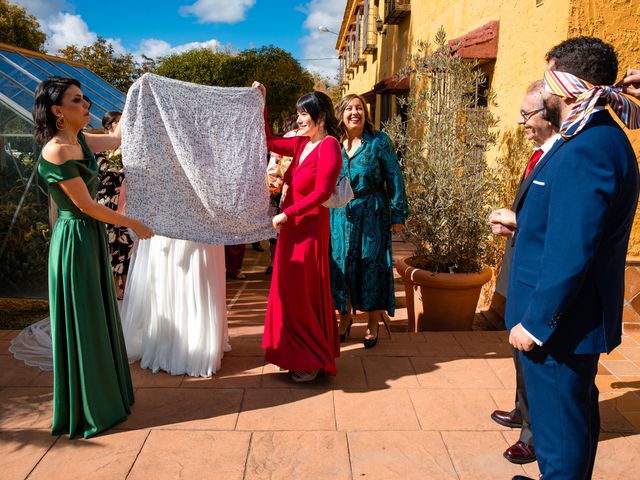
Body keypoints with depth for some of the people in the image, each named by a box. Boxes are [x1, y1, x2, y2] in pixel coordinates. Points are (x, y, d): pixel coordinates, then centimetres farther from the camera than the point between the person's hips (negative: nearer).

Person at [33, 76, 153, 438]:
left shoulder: (79, 141, 5)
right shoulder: (57, 152, -20)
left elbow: (116, 139, 21)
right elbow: (86, 205, -18)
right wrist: (133, 224, -9)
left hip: (93, 239, 9)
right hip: (75, 241, -9)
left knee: (98, 320, 17)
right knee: (81, 325, 3)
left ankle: (105, 395, 34)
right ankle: (86, 413, 20)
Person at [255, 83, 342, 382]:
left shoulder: (329, 146, -14)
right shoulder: (301, 143, 10)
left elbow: (321, 193, -22)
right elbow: (267, 141, 18)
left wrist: (286, 214, -20)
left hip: (310, 228, -9)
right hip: (292, 227, 9)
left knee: (303, 293, 0)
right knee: (290, 291, 15)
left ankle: (312, 362, 18)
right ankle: (297, 355, 31)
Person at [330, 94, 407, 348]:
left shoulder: (379, 141, -3)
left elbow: (394, 177, -2)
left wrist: (398, 213, -6)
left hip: (372, 213, -3)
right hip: (340, 214, 3)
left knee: (372, 264, 2)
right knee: (340, 263, 7)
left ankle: (373, 323, 19)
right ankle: (345, 317, 27)